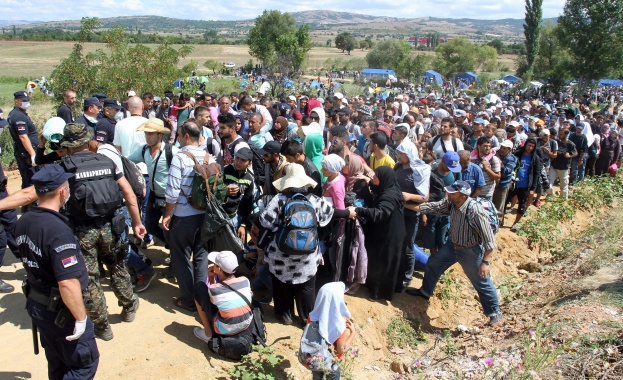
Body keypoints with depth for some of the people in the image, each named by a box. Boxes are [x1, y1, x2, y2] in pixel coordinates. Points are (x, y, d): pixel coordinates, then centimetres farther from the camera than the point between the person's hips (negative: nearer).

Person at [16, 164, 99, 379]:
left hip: (35, 303, 8)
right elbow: (68, 283, -30)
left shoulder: (23, 222, -1)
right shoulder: (58, 230, -29)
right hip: (60, 310, -8)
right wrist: (81, 318, -20)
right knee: (85, 363, 9)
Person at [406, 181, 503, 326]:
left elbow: (488, 239, -28)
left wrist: (485, 262, -27)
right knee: (433, 264, 20)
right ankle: (425, 292, 44)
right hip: (452, 245, 7)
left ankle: (494, 313, 30)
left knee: (482, 282, 7)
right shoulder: (450, 203, -15)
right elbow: (432, 207, -5)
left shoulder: (476, 211, -34)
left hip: (471, 251, -7)